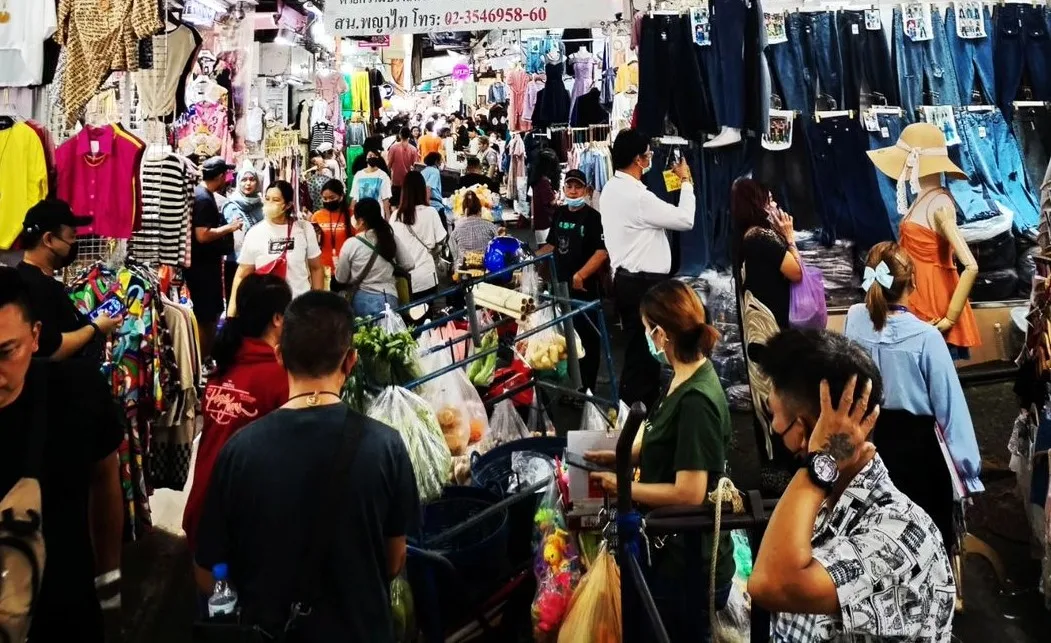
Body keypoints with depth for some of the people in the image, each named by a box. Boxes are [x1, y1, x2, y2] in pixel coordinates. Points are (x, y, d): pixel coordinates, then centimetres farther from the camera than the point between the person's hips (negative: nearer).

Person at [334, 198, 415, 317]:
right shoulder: (390, 238, -2)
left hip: (361, 300, -2)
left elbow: (340, 279, -1)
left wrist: (337, 263, 19)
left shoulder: (351, 244, -10)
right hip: (388, 300, 2)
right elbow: (409, 265, 4)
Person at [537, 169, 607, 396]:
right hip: (561, 284, 7)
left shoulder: (593, 216, -11)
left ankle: (586, 388, 9)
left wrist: (581, 275, -27)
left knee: (587, 337, 1)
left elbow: (602, 251, -19)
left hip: (585, 287, -7)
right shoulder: (559, 214, 10)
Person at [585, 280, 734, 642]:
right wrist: (615, 456, 7)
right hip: (673, 551, 9)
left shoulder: (695, 400, -28)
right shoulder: (687, 378, 2)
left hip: (687, 562, -9)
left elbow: (689, 493, -28)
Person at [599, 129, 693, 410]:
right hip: (644, 283, -10)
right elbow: (685, 219, -15)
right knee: (643, 351, -1)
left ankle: (633, 408, 24)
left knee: (638, 349, 16)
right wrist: (686, 181, -3)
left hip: (627, 279, 10)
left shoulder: (612, 190, 10)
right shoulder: (637, 196, -20)